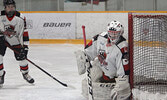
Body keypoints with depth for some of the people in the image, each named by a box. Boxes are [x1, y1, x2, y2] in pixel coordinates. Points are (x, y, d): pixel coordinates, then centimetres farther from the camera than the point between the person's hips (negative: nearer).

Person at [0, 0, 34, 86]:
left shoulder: (20, 18, -19)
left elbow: (24, 32, -14)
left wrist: (25, 46, -16)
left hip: (15, 40, 0)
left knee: (21, 57, -2)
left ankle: (25, 74, 25)